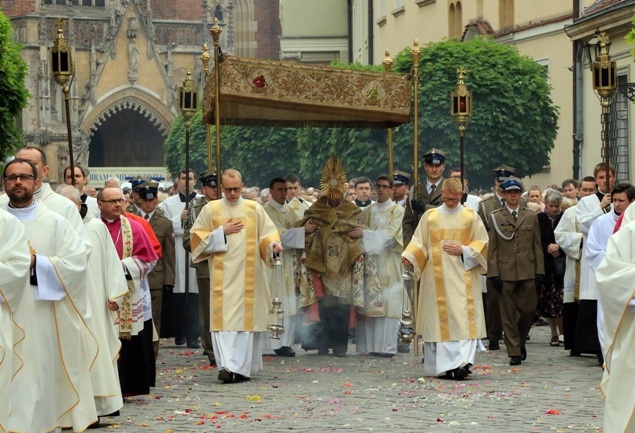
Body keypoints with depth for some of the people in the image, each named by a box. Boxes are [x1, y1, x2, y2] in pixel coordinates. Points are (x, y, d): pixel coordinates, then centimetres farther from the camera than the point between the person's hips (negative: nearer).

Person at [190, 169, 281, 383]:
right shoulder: (210, 209, 6)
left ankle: (241, 367, 2)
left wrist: (273, 244, -14)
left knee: (246, 317, -1)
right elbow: (197, 237, 5)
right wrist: (222, 232, -6)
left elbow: (267, 233, 8)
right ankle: (226, 365, -14)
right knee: (223, 318, -9)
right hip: (222, 275, -1)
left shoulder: (254, 209, 7)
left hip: (248, 275, 1)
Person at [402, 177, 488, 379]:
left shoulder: (471, 217, 8)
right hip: (437, 277, 1)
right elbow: (419, 242, 8)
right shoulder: (430, 216, 9)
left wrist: (463, 250, -8)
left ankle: (463, 361, -17)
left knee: (463, 319, -10)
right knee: (440, 319, -2)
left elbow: (482, 243, 8)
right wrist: (409, 256, -11)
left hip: (463, 277, -1)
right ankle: (441, 364, 2)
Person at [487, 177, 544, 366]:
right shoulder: (495, 217, 6)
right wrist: (493, 273, -5)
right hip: (505, 273, -1)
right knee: (508, 314, 0)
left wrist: (540, 271, 3)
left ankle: (520, 342, 26)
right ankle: (514, 352, 6)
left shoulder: (531, 217, 12)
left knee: (528, 310, 1)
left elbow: (537, 246, 11)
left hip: (527, 272, 2)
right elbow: (492, 248, 3)